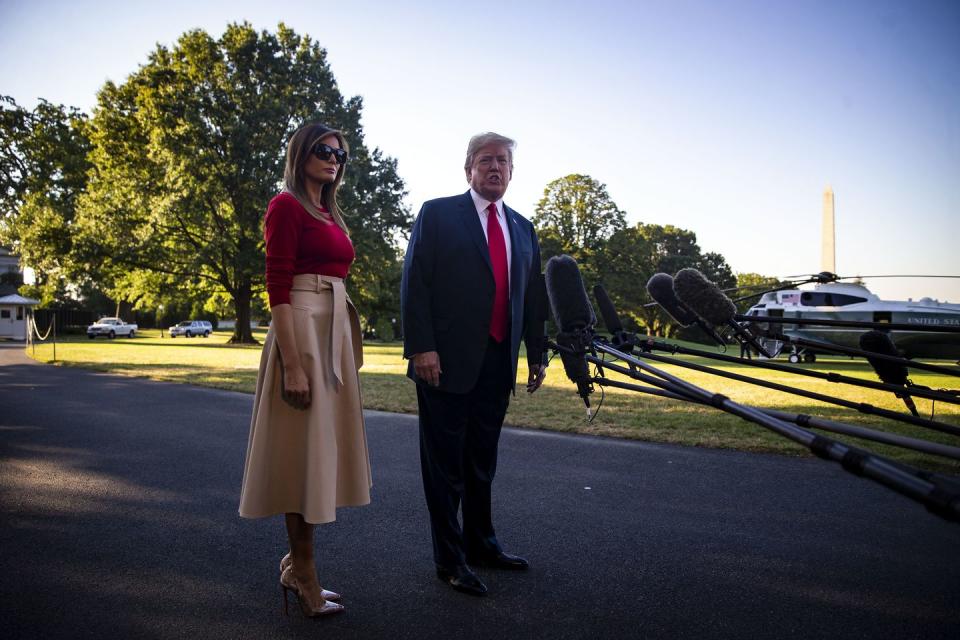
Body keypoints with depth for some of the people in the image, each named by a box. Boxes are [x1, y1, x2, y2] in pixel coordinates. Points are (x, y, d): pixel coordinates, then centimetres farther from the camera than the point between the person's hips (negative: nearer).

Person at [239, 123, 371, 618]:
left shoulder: (329, 215, 19)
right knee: (305, 447, -2)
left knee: (322, 445, 12)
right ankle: (304, 572, 11)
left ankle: (298, 563, 25)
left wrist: (343, 352, 18)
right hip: (302, 327, -9)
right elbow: (277, 286, -14)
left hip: (335, 331, 9)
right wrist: (292, 364, -21)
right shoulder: (287, 205, -6)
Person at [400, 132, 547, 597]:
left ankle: (480, 543, 33)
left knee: (483, 459, 17)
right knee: (446, 462, 5)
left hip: (498, 363, 6)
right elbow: (415, 283, -8)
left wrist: (536, 354, 13)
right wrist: (421, 347, -16)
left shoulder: (522, 228, 15)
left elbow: (530, 296, 16)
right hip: (447, 360, -5)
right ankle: (450, 559, 17)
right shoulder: (438, 214, -1)